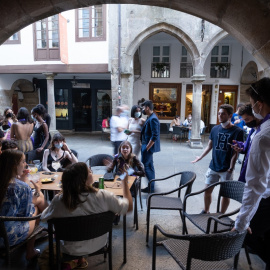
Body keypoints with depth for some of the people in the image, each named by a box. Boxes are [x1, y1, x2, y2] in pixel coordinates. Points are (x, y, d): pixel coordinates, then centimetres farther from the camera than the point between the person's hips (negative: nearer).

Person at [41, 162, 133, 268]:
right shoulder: (103, 196, -28)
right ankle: (80, 259, 39)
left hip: (73, 250, 0)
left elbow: (43, 217, -6)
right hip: (98, 245, 1)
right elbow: (129, 206, -14)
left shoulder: (59, 201, -27)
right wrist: (125, 183, -5)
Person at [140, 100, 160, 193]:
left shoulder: (153, 119, -19)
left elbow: (154, 136, -24)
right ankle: (151, 185, 26)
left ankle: (151, 188, 7)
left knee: (145, 166, -3)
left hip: (149, 146, -10)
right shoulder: (150, 118, 12)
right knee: (149, 166, 15)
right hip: (147, 146, 10)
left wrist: (147, 148, -20)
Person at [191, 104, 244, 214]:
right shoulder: (215, 129, 3)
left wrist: (231, 169, -15)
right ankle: (206, 211, 34)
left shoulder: (237, 131, -9)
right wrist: (200, 157, 14)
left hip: (226, 169, -3)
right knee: (207, 191, 11)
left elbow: (235, 152, -11)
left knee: (225, 194, 10)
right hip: (213, 167, 4)